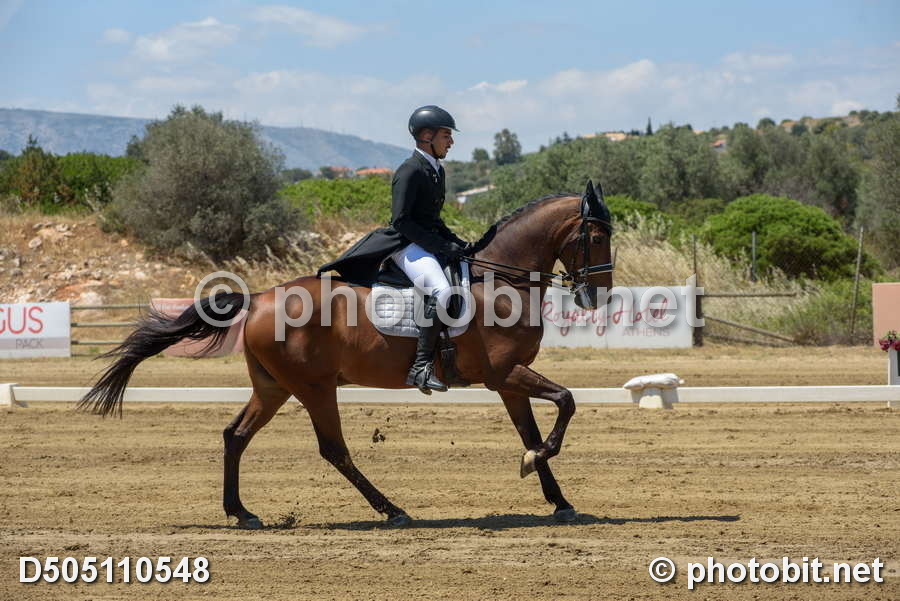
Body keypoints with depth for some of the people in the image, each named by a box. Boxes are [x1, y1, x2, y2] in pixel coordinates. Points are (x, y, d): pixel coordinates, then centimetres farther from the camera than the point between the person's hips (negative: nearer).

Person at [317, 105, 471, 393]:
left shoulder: (436, 171, 18)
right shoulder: (410, 171, -11)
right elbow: (401, 221, -18)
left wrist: (456, 242, 9)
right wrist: (443, 246, -19)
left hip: (430, 244, 10)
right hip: (406, 246, -10)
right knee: (440, 290, -33)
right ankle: (421, 366, -34)